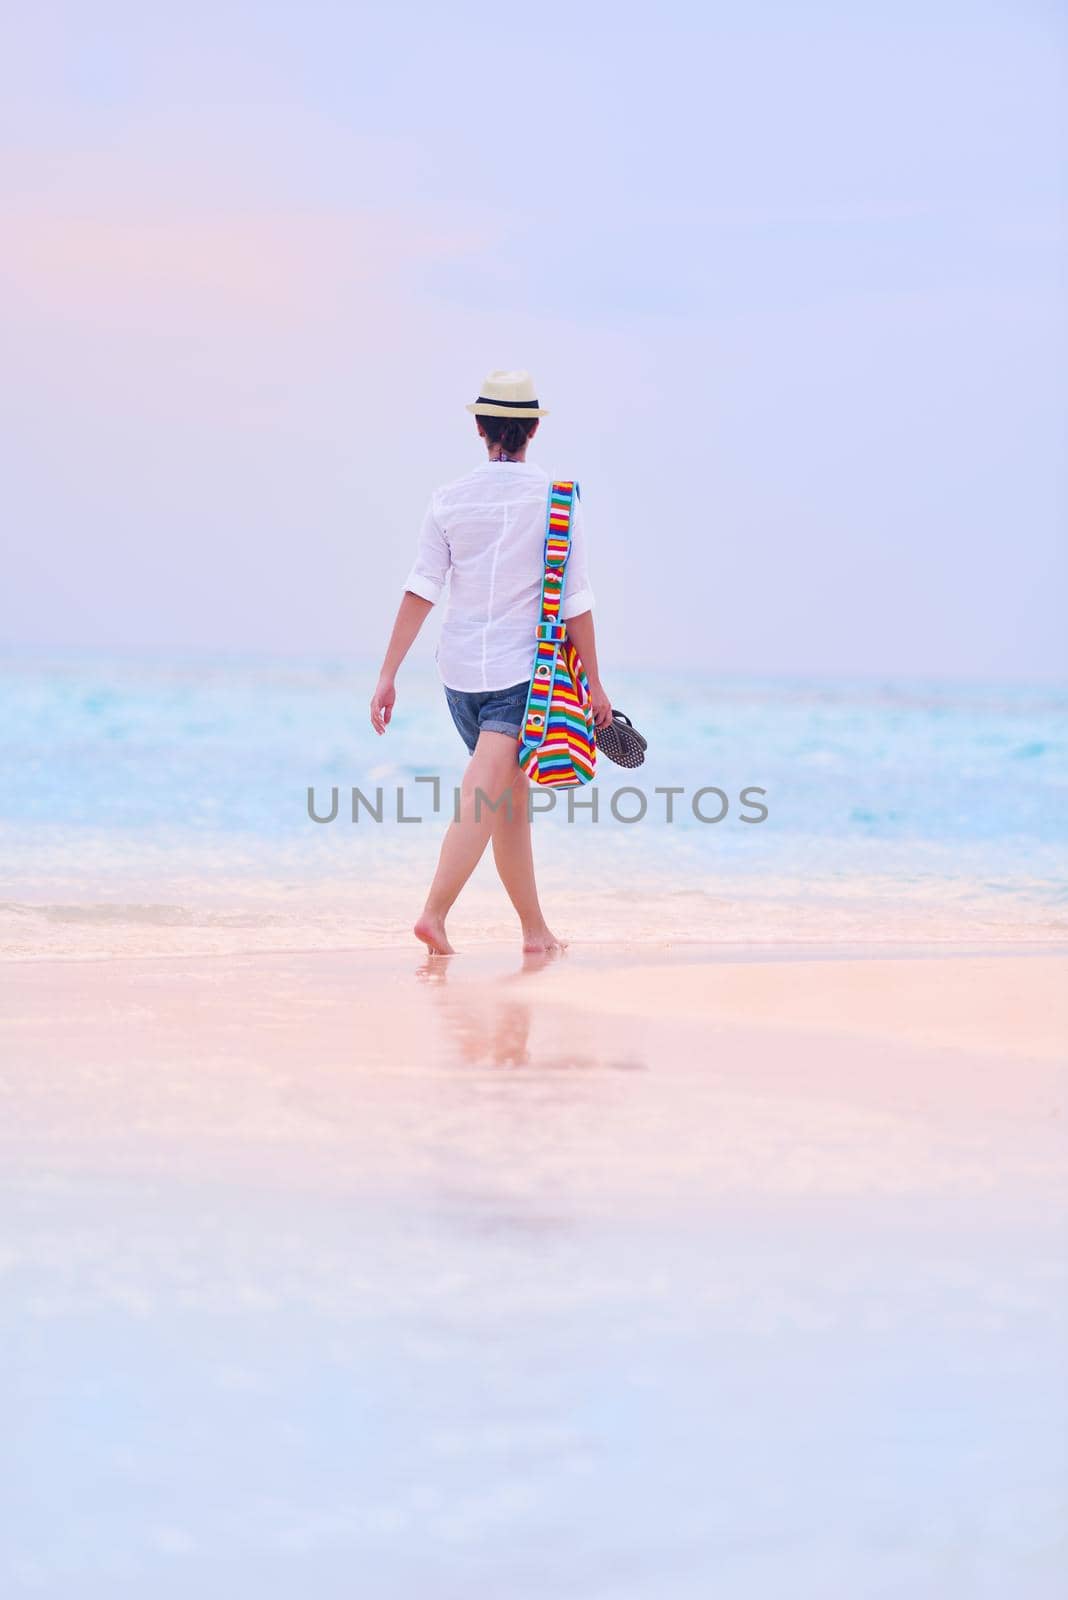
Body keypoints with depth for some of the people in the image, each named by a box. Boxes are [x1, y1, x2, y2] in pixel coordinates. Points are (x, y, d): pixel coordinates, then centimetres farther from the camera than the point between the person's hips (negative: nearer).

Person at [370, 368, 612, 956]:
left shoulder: (450, 498, 2)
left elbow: (420, 590, -4)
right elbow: (575, 599, -5)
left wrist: (388, 675, -4)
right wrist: (594, 682, 2)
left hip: (460, 670, 4)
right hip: (523, 668, -4)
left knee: (510, 797, 16)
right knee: (483, 799, -11)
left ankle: (535, 930, 23)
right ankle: (434, 914, -27)